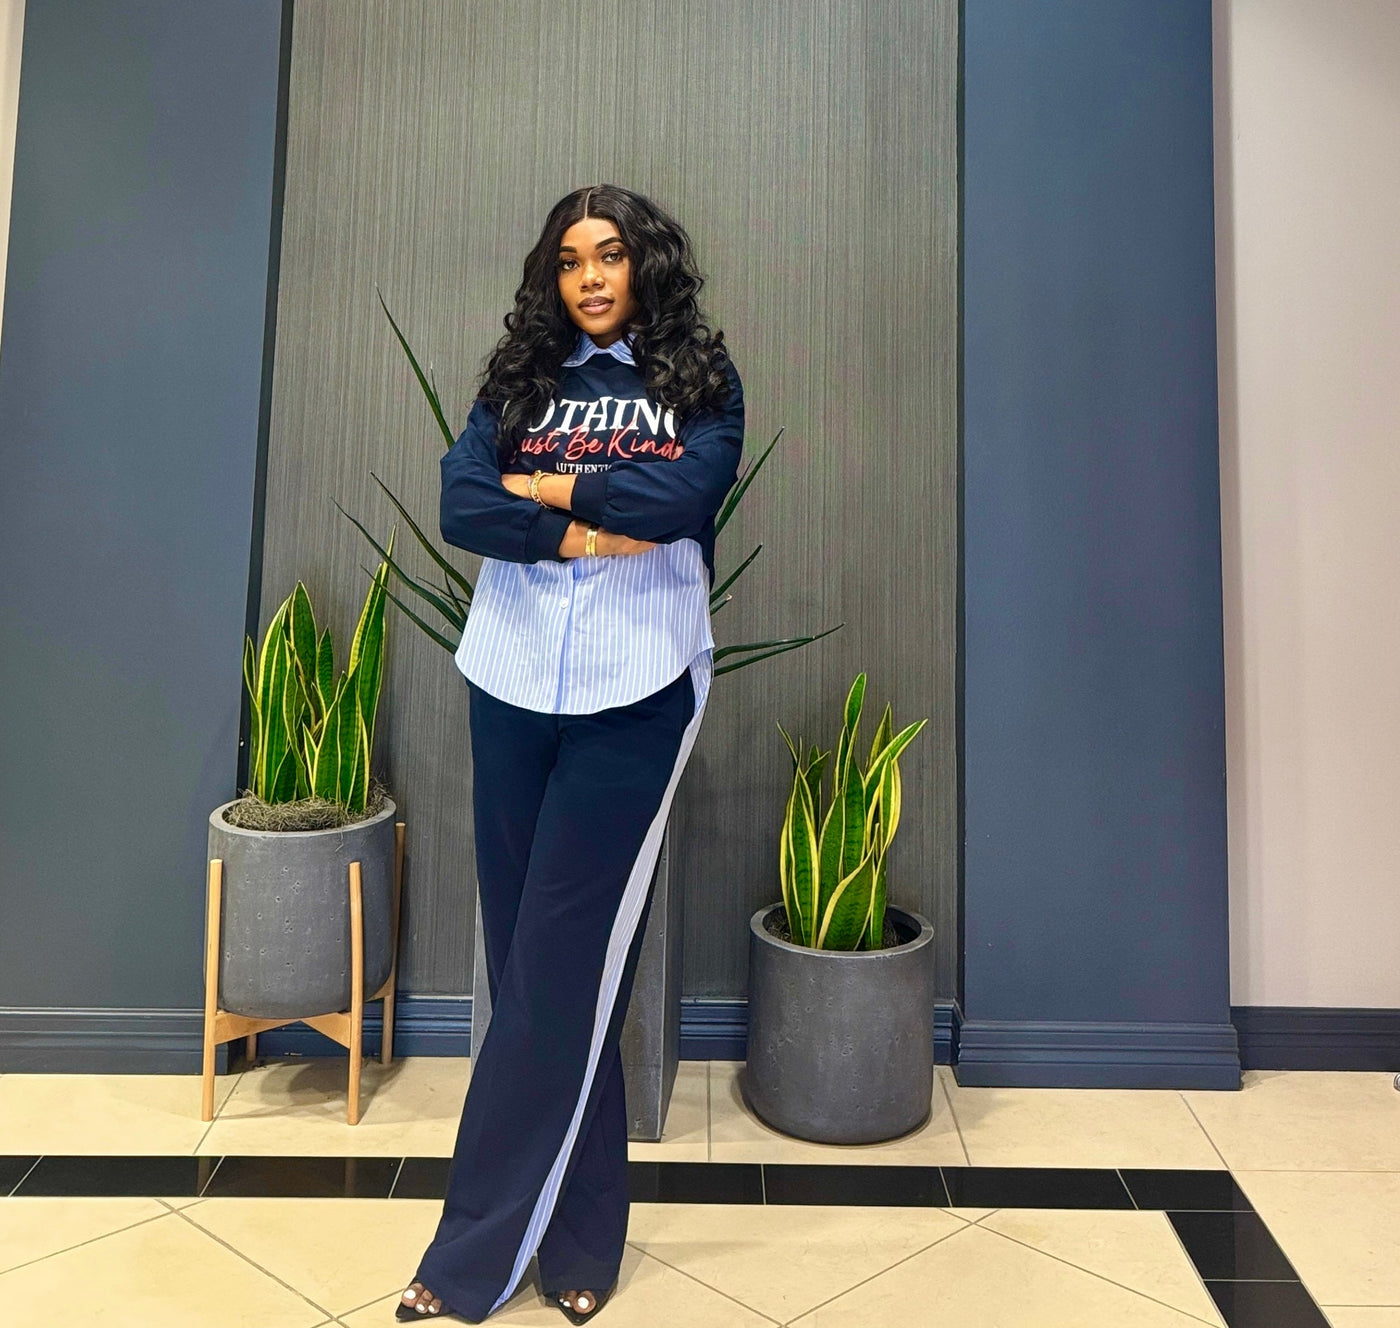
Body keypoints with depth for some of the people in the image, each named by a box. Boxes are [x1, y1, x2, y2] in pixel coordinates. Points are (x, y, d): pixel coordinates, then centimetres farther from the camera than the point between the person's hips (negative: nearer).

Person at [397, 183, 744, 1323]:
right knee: (527, 959, 6)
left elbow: (685, 494, -12)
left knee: (561, 967, -3)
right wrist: (582, 534, -13)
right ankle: (579, 1230, 22)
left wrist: (545, 485, -3)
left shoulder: (701, 380, 7)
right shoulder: (520, 379, 14)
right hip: (513, 685, 3)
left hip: (635, 693, -3)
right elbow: (460, 504, -1)